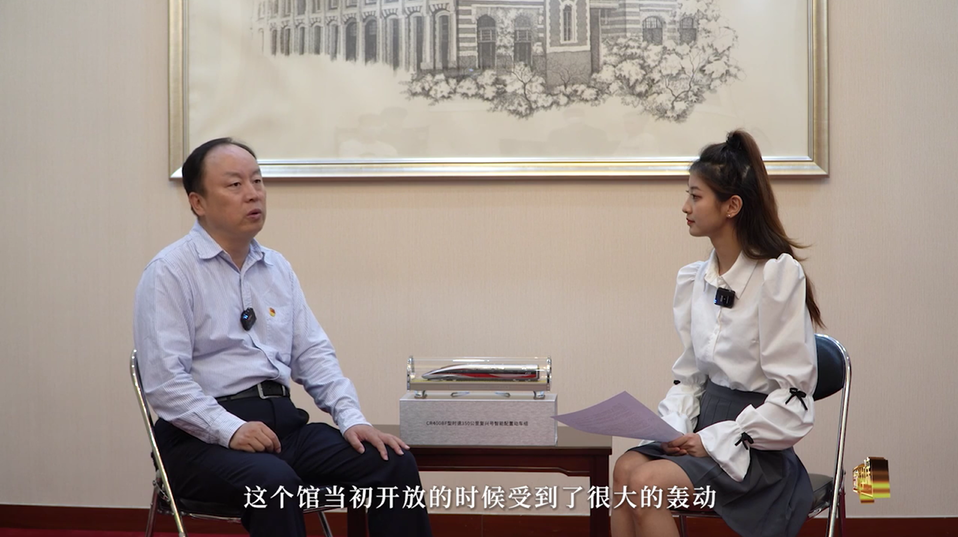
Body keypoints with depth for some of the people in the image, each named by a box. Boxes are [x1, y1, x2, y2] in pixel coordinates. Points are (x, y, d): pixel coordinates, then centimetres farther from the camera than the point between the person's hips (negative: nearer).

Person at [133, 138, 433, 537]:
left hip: (283, 420, 6)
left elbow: (313, 354, 13)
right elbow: (165, 379, -12)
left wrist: (351, 418, -3)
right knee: (275, 484, -37)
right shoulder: (169, 272, -4)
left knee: (394, 465, -15)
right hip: (205, 434, -6)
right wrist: (230, 430, -24)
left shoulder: (278, 268, 16)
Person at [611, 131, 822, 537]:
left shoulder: (778, 275, -13)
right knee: (626, 467, -22)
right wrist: (671, 427, -6)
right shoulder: (694, 280, 8)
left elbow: (792, 397, -14)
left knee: (648, 484, -26)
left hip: (755, 445, -6)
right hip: (705, 426, 6)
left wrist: (715, 441, -16)